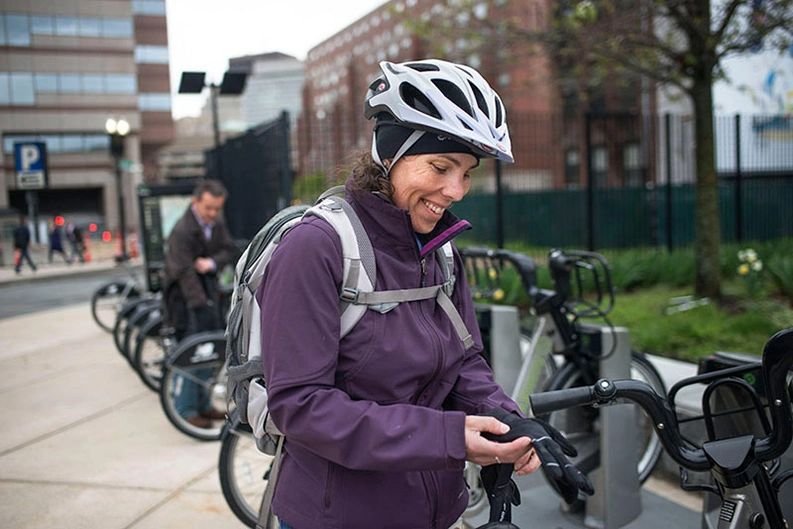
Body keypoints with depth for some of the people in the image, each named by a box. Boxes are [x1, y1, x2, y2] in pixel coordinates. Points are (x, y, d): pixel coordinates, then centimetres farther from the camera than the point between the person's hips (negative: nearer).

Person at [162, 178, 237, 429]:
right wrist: (202, 305, -33)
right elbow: (185, 273, -26)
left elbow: (229, 248, 4)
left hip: (208, 289, 7)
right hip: (185, 296, -7)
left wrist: (212, 263, -18)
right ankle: (186, 410, 4)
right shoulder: (182, 231, -21)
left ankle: (202, 405, 22)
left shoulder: (216, 223, 4)